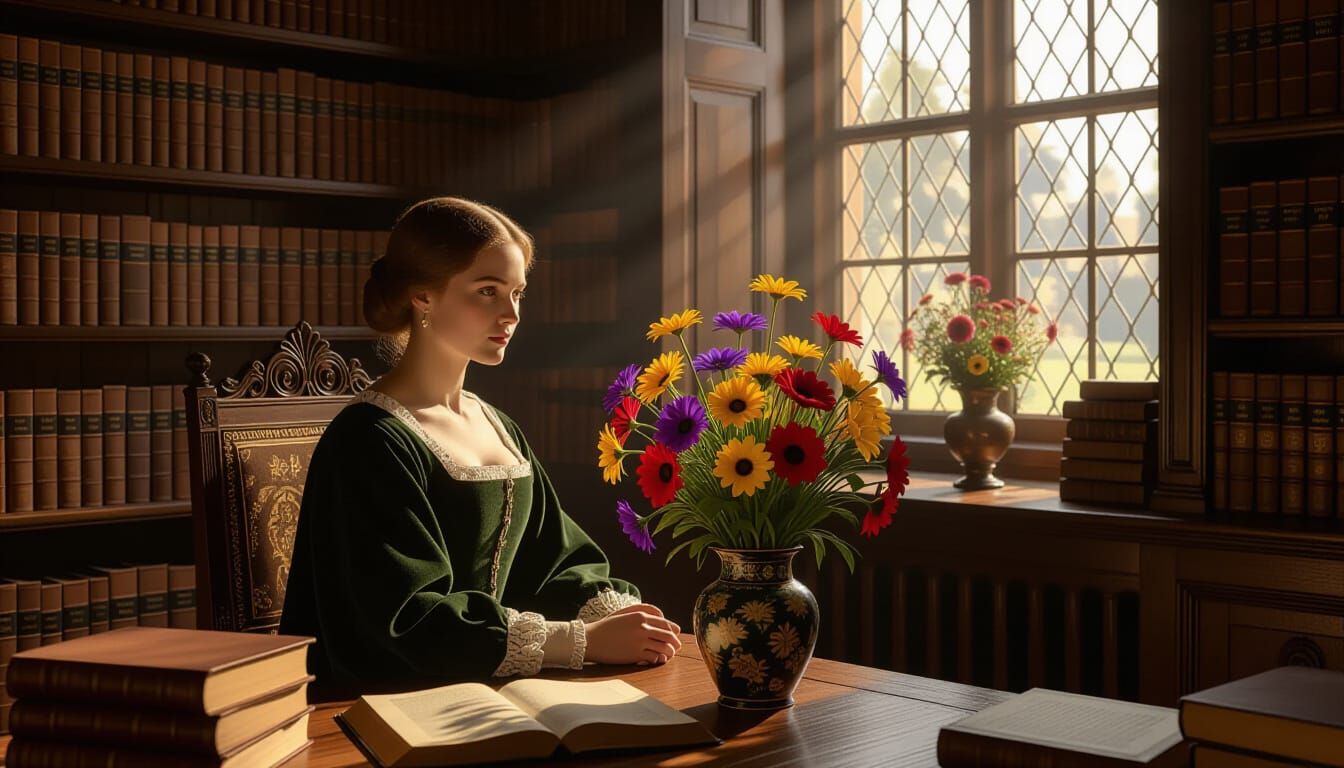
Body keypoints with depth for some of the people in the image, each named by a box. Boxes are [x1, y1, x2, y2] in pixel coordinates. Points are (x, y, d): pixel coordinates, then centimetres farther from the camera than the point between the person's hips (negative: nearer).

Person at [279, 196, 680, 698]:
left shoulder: (498, 427, 14)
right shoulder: (368, 440, -12)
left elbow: (557, 560, 10)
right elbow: (410, 620, -19)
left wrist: (614, 614, -12)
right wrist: (587, 641, -22)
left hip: (487, 694, 7)